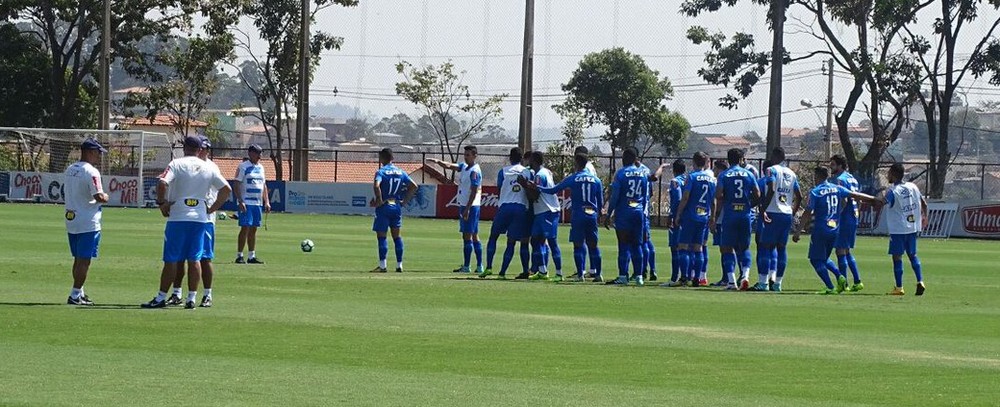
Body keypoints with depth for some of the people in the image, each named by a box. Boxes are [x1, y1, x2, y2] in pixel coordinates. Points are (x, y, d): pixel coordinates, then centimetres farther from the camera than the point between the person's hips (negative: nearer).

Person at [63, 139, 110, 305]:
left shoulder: (69, 170, 11)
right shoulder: (91, 172, -16)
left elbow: (64, 192, 19)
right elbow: (99, 197, -22)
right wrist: (105, 198, -1)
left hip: (71, 221, 8)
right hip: (88, 223, -8)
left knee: (78, 259, 17)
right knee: (84, 260, -3)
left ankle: (79, 293, 23)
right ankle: (75, 295, -5)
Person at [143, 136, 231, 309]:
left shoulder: (177, 164, -5)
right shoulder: (209, 168, 7)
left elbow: (162, 183, -19)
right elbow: (226, 189, 9)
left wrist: (161, 202, -5)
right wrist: (212, 209, 13)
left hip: (178, 217, -3)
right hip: (200, 217, 3)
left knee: (171, 259, 1)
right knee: (194, 259, 7)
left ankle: (161, 298, 3)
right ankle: (191, 298, 4)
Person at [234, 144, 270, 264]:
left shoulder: (260, 167, 15)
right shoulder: (243, 167, -6)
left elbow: (264, 185, 20)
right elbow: (236, 185, -10)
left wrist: (267, 201, 12)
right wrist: (240, 202, -18)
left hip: (258, 203, 7)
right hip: (246, 203, -7)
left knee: (253, 230, 8)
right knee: (245, 228, -10)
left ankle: (252, 256, 11)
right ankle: (239, 256, -8)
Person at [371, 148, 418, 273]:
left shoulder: (381, 171, -9)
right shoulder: (400, 172, 8)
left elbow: (376, 185, -27)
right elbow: (414, 186, 7)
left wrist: (379, 200, -17)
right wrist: (405, 201, 10)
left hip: (384, 207, -5)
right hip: (397, 206, 5)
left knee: (381, 236, -1)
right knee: (396, 236, 13)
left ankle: (382, 265, -5)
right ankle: (399, 265, 13)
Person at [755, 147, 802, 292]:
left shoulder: (771, 170, -5)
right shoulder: (791, 173, 15)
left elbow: (771, 190, -19)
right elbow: (799, 196, 16)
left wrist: (763, 209, -18)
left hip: (773, 213, -6)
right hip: (787, 214, 6)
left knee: (767, 246, -4)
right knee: (781, 247, 9)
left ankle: (763, 283, -8)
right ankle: (778, 283, 9)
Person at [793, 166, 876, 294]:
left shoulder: (815, 192, -8)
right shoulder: (838, 189, 6)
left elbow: (807, 213, -11)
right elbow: (856, 195, 9)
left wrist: (798, 231, -9)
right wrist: (874, 198, 21)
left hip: (820, 231, -6)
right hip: (835, 230, 6)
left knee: (816, 260, 3)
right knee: (824, 259, 20)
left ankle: (830, 287, -9)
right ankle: (840, 276, -5)